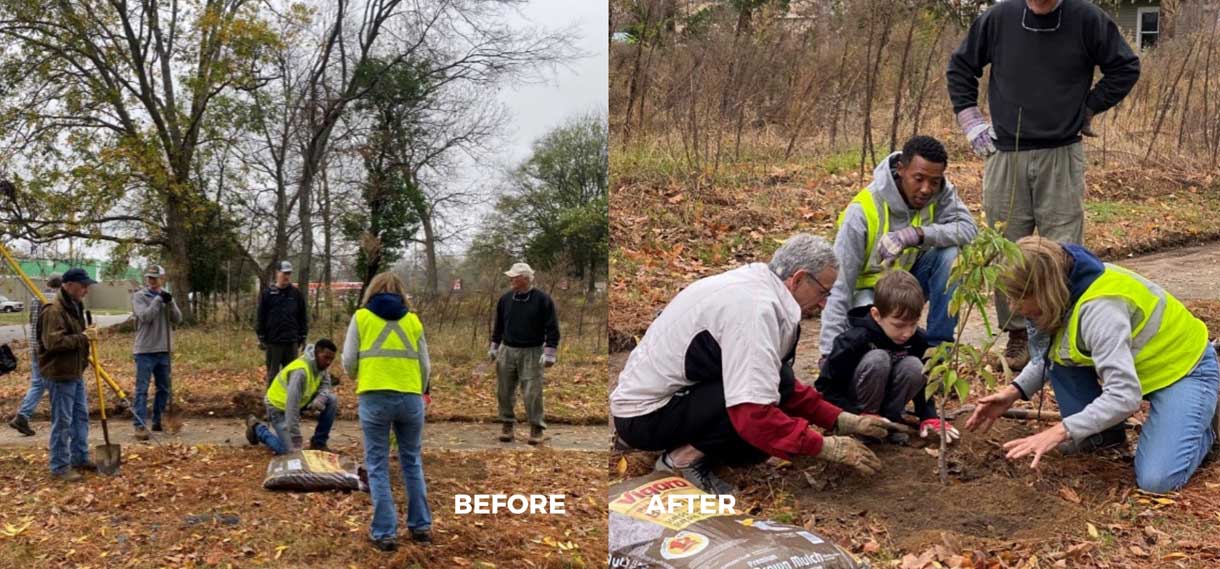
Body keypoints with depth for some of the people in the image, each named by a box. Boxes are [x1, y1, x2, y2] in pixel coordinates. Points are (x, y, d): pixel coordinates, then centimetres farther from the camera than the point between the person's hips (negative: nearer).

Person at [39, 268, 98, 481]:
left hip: (75, 372, 10)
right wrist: (83, 337, -23)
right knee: (62, 421, -4)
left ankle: (80, 457, 29)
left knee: (81, 416, 17)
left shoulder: (75, 307, 13)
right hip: (60, 374, -10)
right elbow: (53, 342, -28)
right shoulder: (54, 310, -19)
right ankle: (60, 467, 4)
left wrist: (87, 335, 9)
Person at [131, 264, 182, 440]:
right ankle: (140, 425, -9)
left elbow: (178, 319, 0)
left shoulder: (167, 296, 11)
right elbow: (145, 317, -18)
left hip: (163, 350, 6)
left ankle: (157, 421, 26)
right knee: (142, 389, -8)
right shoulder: (139, 296, -4)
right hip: (145, 350, -6)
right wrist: (158, 299, -18)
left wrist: (170, 303, -14)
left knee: (164, 388, 13)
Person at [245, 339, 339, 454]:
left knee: (332, 399, -12)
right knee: (289, 451, -15)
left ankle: (318, 443, 1)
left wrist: (319, 399, -28)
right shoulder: (300, 371, -35)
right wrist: (296, 441, -38)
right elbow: (292, 408, -38)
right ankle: (257, 427, 11)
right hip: (278, 406, -8)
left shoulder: (320, 364, -10)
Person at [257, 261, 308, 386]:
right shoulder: (268, 294, 1)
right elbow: (261, 317, 2)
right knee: (272, 374, 4)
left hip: (292, 342, 2)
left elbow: (303, 317, 10)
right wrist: (261, 338, -1)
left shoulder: (297, 294, 6)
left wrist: (303, 337, 6)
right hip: (273, 342, -2)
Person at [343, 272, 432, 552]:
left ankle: (385, 532, 4)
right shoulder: (413, 320, 12)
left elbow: (349, 362, 5)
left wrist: (357, 377, 28)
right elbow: (425, 366, 13)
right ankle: (420, 526, 21)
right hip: (410, 398, 2)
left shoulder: (361, 317, 7)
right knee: (412, 462, 16)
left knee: (377, 465, 6)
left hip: (374, 398, -2)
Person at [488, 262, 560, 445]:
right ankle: (507, 424, 19)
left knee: (532, 392, -6)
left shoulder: (542, 300, -8)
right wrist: (494, 347, 17)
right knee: (504, 391, 6)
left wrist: (549, 353, -11)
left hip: (531, 354, -4)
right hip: (506, 351, 4)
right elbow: (499, 325, 17)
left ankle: (537, 428, 6)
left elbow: (552, 328, -6)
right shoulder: (505, 299, 6)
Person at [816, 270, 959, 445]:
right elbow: (824, 386, -21)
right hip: (856, 405, -4)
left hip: (886, 399, 4)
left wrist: (929, 417, -8)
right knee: (877, 359, -32)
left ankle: (891, 419, -8)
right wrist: (858, 416, -26)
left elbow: (922, 381, 4)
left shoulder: (918, 340, -13)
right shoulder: (855, 340, -27)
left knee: (914, 366, -24)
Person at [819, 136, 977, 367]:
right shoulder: (863, 210, -27)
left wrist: (917, 234, -41)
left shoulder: (940, 192, -14)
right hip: (870, 287, -4)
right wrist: (830, 352, -34)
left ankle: (938, 346, -12)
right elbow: (840, 285, -28)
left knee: (951, 252, -24)